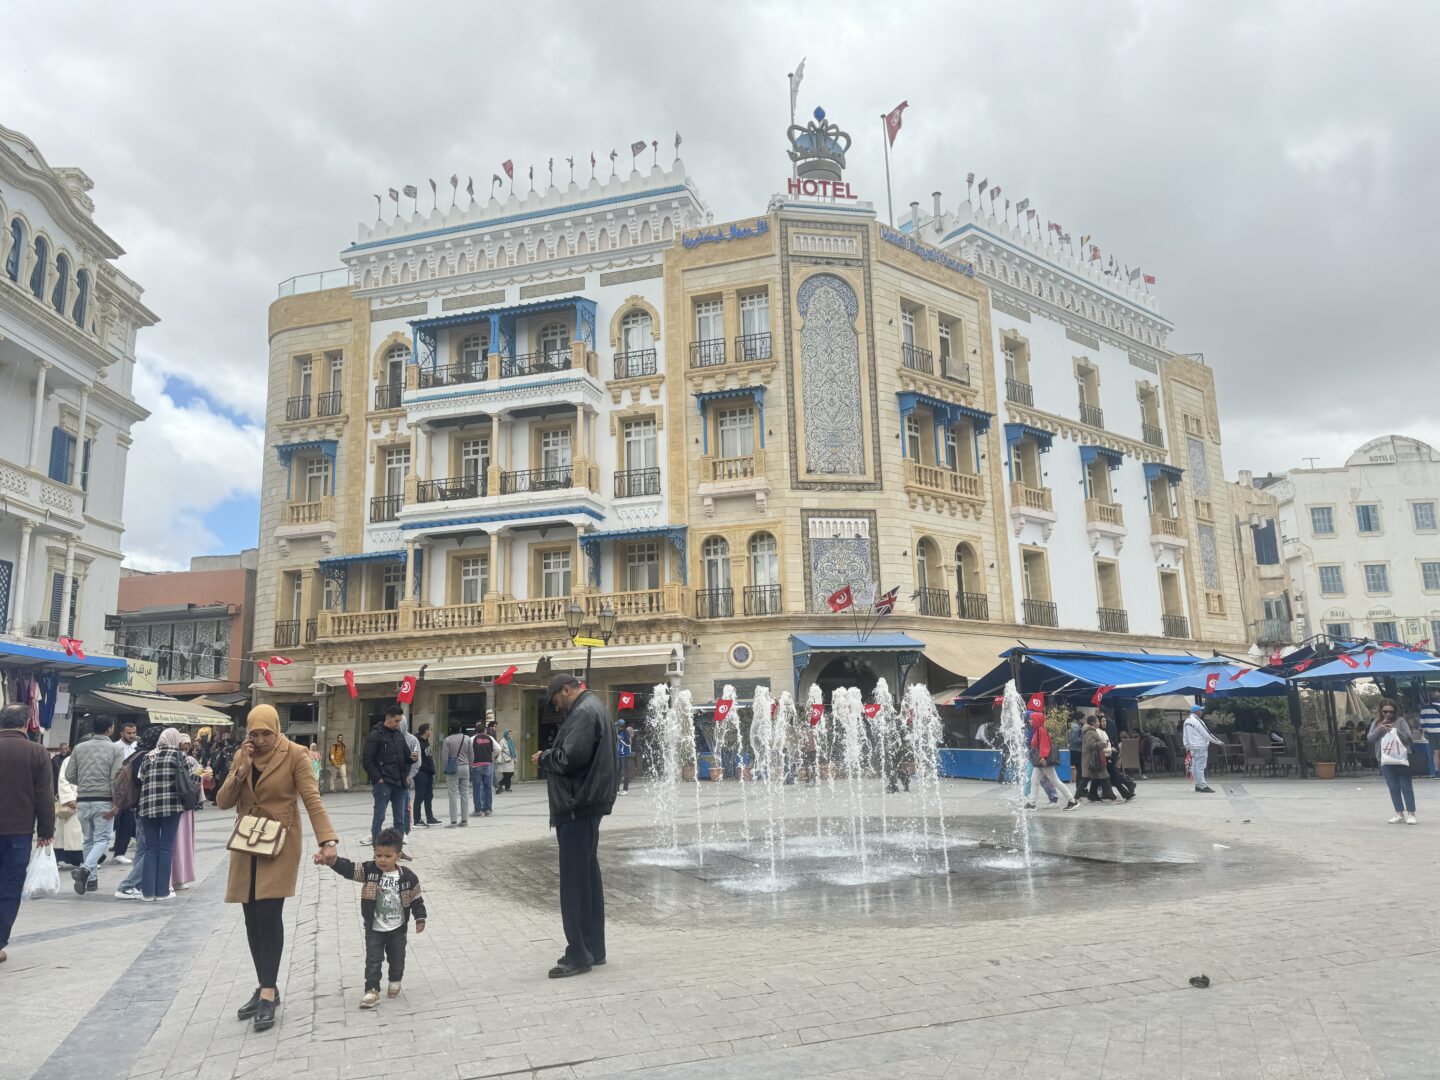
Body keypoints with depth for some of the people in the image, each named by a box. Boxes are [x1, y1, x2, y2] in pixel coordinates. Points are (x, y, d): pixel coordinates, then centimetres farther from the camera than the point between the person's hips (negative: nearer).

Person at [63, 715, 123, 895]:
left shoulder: (79, 748, 5)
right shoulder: (115, 749, -5)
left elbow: (69, 775, 4)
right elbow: (116, 778, -10)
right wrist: (117, 803, -7)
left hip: (83, 800, 4)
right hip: (104, 801, -4)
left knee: (88, 840, 15)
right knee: (102, 839, 2)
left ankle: (92, 879, 19)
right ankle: (85, 869, -22)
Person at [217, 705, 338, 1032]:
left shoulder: (295, 754, -11)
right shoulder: (241, 755, 5)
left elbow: (312, 799, -17)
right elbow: (223, 803, 3)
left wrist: (327, 840, -29)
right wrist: (241, 770, -14)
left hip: (280, 845, -5)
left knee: (269, 915, -11)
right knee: (252, 919, 8)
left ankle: (268, 994, -2)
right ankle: (265, 989, 20)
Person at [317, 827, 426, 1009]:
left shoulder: (407, 876, -14)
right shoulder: (369, 870, -14)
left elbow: (416, 899, -4)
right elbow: (347, 869, -26)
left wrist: (420, 918, -5)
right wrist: (332, 860, -44)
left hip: (397, 929, 0)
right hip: (374, 929, 0)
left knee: (397, 959, 15)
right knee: (373, 960, 1)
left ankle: (395, 982, 40)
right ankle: (372, 991, 9)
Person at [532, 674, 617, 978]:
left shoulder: (583, 712, -14)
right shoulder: (593, 709, 18)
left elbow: (570, 757, -24)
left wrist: (543, 758, -7)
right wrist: (549, 758, 9)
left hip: (577, 807, -11)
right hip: (586, 804, 11)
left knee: (574, 881, -5)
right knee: (588, 876, 14)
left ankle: (579, 955, 1)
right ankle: (593, 948, 22)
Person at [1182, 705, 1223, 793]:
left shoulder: (1187, 721, 10)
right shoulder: (1198, 721, -16)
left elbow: (1185, 736, 14)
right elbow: (1207, 734, -13)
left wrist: (1187, 747, 19)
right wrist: (1219, 742, -4)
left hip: (1192, 747, 8)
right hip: (1201, 746, -8)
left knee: (1194, 766, 10)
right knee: (1200, 766, -7)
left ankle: (1198, 785, 16)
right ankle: (1202, 786, -5)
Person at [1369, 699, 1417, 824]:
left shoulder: (1400, 721, 0)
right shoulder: (1376, 723, 9)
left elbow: (1408, 737, -6)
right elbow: (1370, 738, 0)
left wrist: (1395, 730, -19)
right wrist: (1380, 728, -12)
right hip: (1384, 759, 3)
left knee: (1406, 786, -2)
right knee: (1393, 788, 7)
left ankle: (1410, 814, 0)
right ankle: (1399, 814, 13)